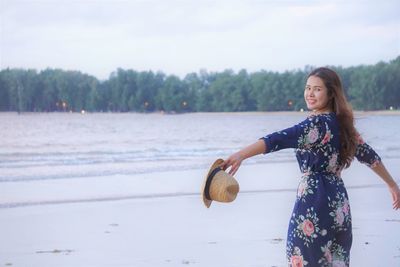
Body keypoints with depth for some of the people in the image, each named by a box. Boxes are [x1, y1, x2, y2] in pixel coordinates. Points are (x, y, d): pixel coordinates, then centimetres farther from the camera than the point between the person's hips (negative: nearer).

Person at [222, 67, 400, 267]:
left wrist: (240, 155, -41)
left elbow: (279, 140, -29)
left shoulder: (317, 123, -13)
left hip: (314, 203, -9)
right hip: (338, 204, 9)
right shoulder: (341, 123, 13)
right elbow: (368, 155, 23)